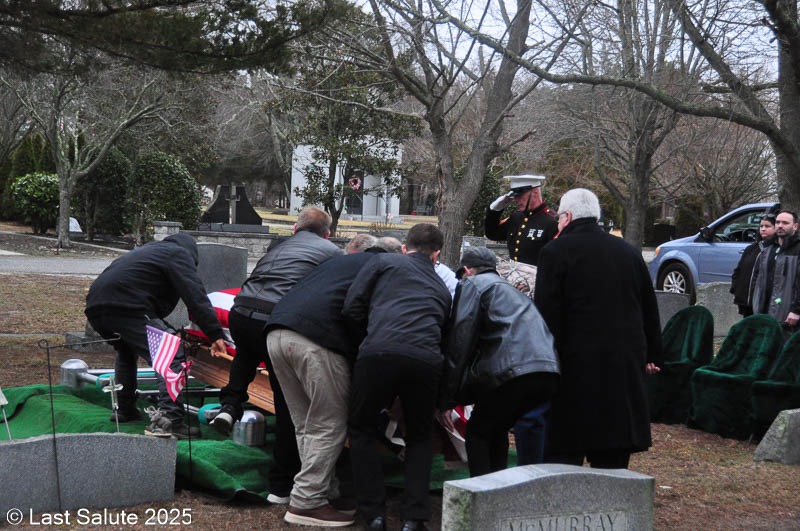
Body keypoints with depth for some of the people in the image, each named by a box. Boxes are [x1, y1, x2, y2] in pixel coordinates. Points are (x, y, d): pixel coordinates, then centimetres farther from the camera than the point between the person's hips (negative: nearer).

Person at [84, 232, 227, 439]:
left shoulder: (150, 250, 35)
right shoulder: (179, 254, 8)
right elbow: (196, 296, -5)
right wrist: (216, 335, -8)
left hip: (95, 307, 10)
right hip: (125, 309, -9)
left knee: (127, 352, 35)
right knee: (172, 356, -12)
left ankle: (124, 409, 42)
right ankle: (168, 419, -24)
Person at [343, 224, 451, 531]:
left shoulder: (383, 262, 20)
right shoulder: (442, 289, 31)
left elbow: (352, 308, 10)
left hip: (379, 353, -3)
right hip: (426, 360, 3)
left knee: (362, 430, 19)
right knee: (420, 438, 24)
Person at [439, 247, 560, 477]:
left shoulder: (471, 285, 12)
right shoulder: (511, 289, 36)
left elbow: (459, 342, 2)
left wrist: (447, 399, 3)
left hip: (512, 370, -7)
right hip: (549, 371, 7)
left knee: (477, 432, 10)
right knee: (496, 430, 24)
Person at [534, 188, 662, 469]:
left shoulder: (556, 251, -5)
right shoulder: (629, 251, 13)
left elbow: (546, 312, -9)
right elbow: (650, 309, 18)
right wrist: (652, 356, 24)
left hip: (577, 364, -5)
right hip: (626, 368, 5)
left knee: (563, 455, -2)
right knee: (613, 459, 10)